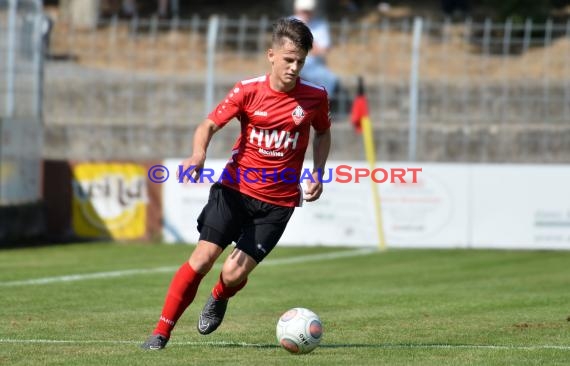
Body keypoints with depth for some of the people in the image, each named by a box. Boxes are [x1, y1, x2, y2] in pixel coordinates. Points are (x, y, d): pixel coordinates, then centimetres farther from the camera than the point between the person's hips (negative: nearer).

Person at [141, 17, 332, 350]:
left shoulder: (315, 97, -5)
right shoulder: (248, 91, -8)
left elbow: (323, 133, 15)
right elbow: (210, 124, -6)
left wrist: (317, 173, 1)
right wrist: (198, 154, -27)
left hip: (277, 201, 0)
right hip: (235, 187, 0)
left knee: (235, 273, -10)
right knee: (203, 258, -13)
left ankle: (219, 299, 28)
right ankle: (162, 333, -3)